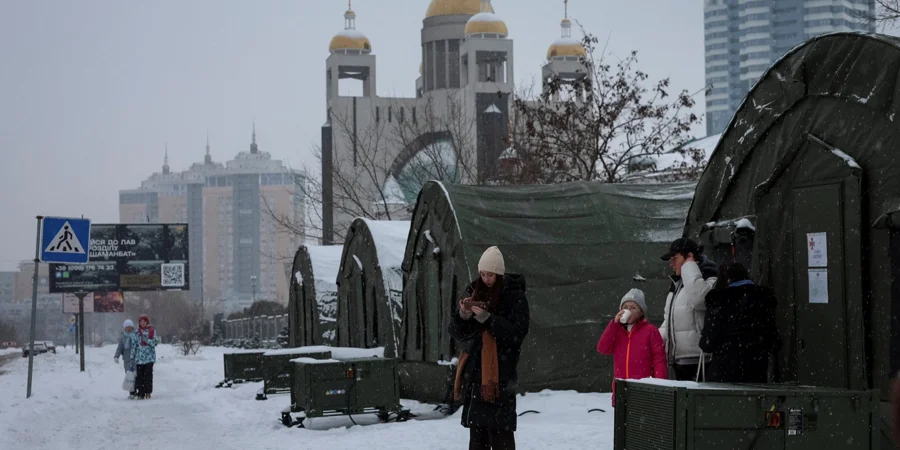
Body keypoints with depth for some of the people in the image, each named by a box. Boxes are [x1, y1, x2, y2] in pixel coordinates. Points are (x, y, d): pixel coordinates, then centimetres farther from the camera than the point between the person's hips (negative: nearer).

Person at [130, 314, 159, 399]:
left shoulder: (152, 331, 6)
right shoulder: (136, 333, 7)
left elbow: (156, 342, -1)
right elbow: (133, 345, 5)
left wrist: (147, 340, -16)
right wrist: (132, 356, 1)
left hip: (149, 357, -1)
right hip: (139, 357, 1)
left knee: (148, 374, -4)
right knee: (139, 375, -2)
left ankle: (148, 392, 3)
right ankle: (140, 393, 1)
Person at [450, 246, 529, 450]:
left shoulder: (514, 297, -4)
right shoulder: (474, 293, 11)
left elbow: (517, 332, -14)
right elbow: (456, 332, 9)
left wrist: (487, 319, -22)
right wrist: (463, 316, -12)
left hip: (501, 371, -6)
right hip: (474, 369, 6)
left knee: (499, 428, -9)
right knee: (476, 425, 10)